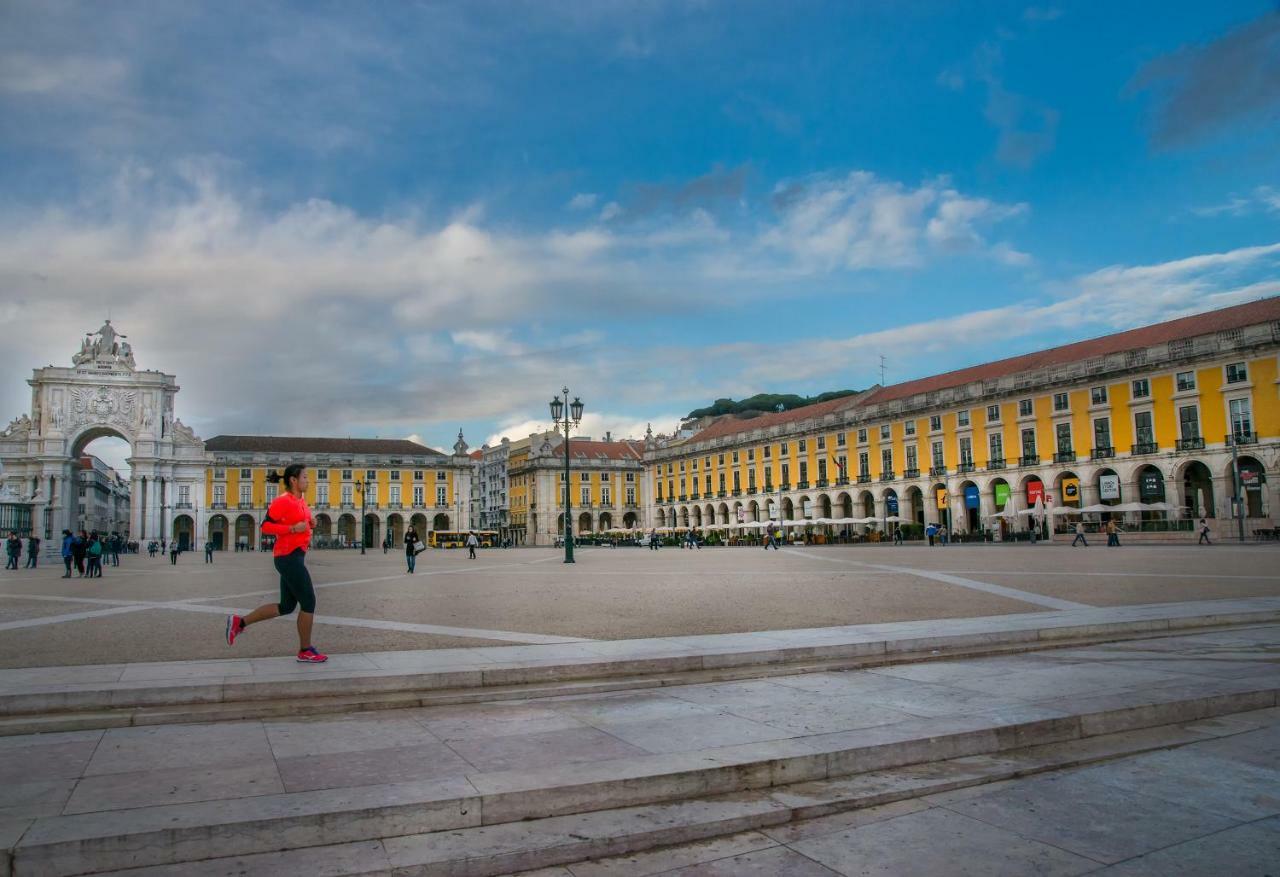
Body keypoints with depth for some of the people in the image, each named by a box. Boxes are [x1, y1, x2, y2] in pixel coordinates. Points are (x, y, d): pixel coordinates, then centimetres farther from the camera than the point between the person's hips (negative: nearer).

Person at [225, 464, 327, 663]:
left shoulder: (301, 501, 14)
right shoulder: (282, 501, -13)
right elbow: (265, 526, -16)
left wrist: (311, 523, 6)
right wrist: (293, 529, -21)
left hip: (293, 557, 10)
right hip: (289, 556, -10)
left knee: (286, 606, 14)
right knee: (308, 602, -2)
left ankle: (239, 622, 20)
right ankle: (305, 651, 8)